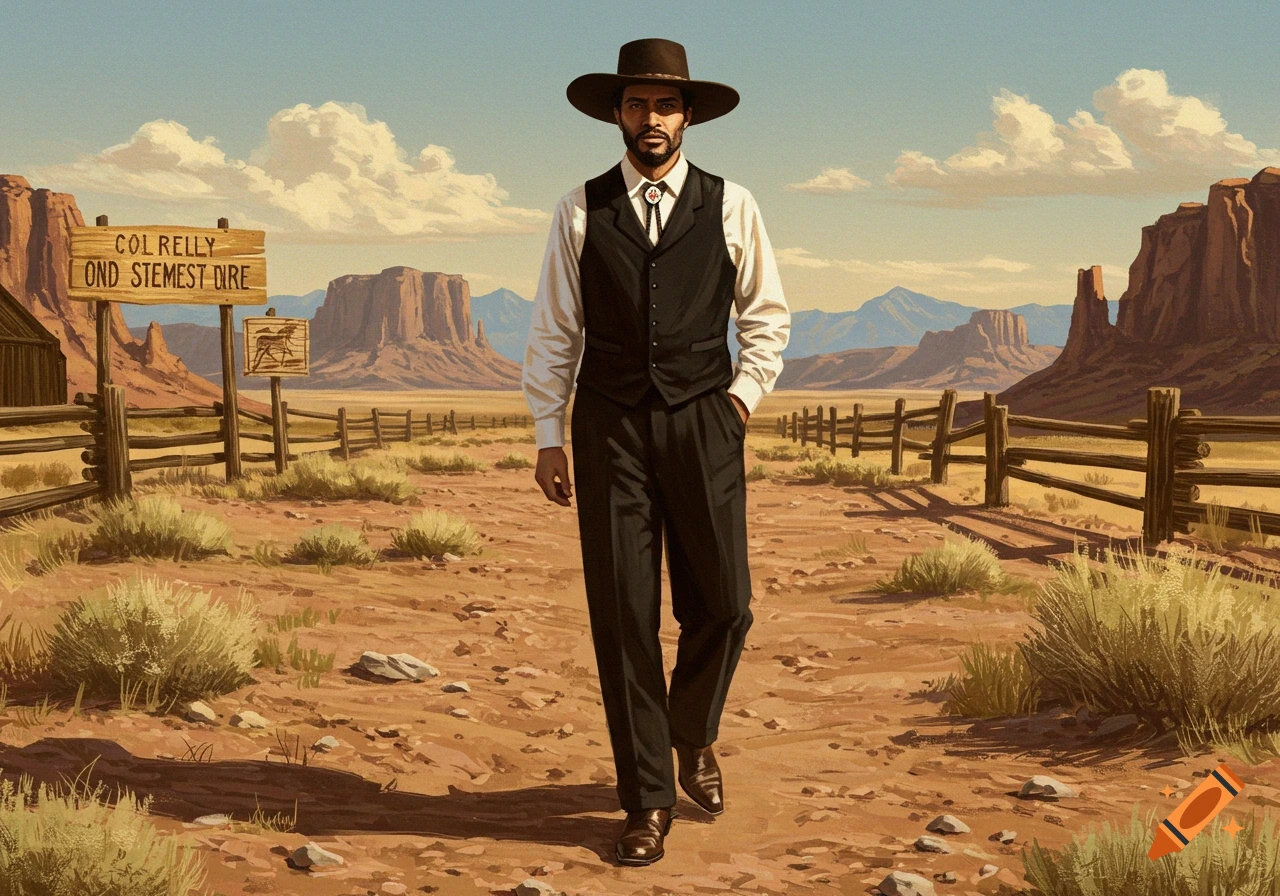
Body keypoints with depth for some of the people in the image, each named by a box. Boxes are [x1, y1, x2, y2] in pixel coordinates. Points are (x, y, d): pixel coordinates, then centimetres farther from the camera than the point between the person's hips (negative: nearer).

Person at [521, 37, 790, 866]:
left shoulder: (730, 207, 6)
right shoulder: (581, 211, 5)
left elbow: (768, 315, 15)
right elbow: (554, 331, 6)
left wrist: (746, 392, 3)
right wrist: (548, 435, 2)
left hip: (703, 425, 1)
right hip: (611, 427, 0)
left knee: (722, 604, -1)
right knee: (623, 615, -1)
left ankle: (694, 734, 31)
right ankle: (648, 799, 11)